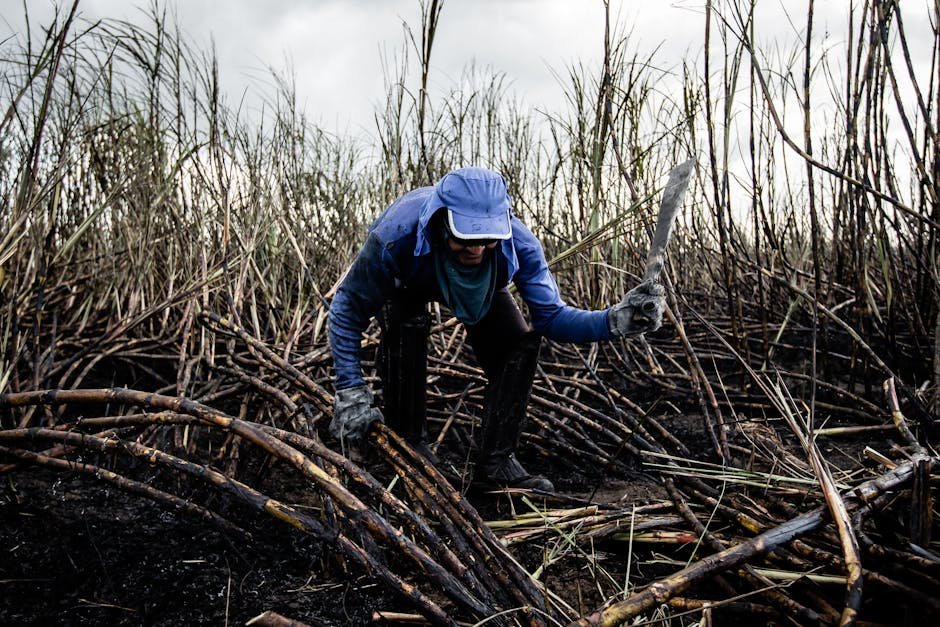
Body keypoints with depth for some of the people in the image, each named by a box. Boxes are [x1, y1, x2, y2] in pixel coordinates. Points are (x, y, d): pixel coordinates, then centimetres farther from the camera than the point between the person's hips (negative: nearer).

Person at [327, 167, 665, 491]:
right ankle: (406, 443, -11)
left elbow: (550, 315, -29)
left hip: (481, 286, 2)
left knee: (520, 344, -15)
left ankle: (496, 461, 1)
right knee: (407, 324, -33)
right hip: (405, 285, -2)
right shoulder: (397, 235, -44)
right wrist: (350, 393, -35)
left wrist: (614, 321, -48)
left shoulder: (517, 243, -37)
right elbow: (347, 308, -31)